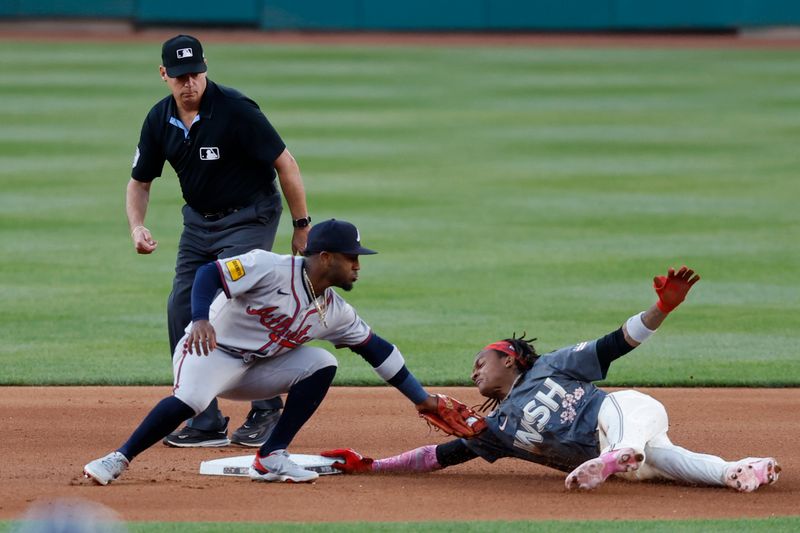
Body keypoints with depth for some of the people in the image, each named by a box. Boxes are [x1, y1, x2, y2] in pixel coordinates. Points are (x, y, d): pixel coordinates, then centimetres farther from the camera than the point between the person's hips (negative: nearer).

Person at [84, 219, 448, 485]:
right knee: (188, 401, -36)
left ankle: (272, 458, -10)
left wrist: (421, 398, 8)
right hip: (210, 352, -7)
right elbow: (209, 273, -24)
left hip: (257, 369, 7)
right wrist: (200, 319, -42)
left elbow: (376, 349, 9)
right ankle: (119, 459, -21)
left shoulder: (335, 312, 2)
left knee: (321, 364, -10)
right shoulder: (271, 269, -20)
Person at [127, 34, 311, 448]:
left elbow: (284, 162, -17)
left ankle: (267, 409, -3)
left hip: (249, 219, -7)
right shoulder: (160, 120, -3)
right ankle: (206, 425, 6)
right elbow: (140, 181, 9)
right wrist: (137, 228, -10)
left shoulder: (235, 110, -21)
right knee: (182, 311, -1)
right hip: (198, 222, 7)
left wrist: (302, 226, -14)